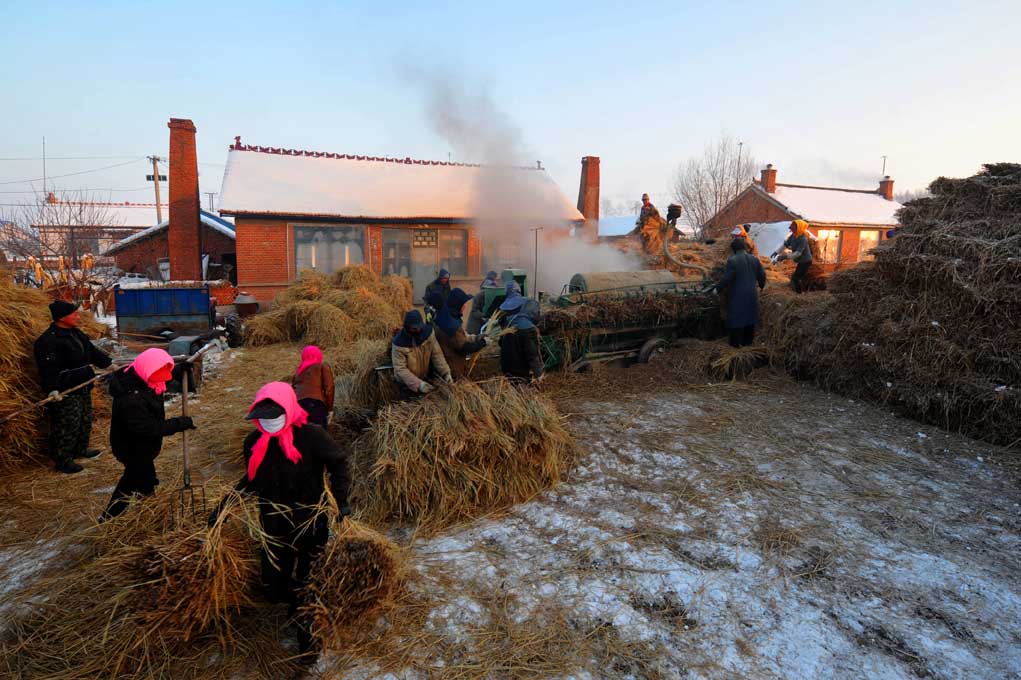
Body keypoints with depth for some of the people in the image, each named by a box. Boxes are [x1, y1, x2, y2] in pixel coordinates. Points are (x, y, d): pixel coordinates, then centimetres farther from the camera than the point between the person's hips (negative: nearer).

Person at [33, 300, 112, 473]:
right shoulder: (48, 341, -20)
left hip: (83, 387, 10)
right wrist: (53, 390, -35)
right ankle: (63, 461, 10)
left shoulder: (76, 334, 11)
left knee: (85, 420, 21)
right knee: (67, 427, -2)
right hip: (65, 393, -10)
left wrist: (109, 364, 26)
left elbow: (93, 352, 24)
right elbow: (49, 369, -27)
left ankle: (81, 449, 38)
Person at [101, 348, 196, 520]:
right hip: (133, 449, -10)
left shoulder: (141, 380, -12)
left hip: (139, 446, 10)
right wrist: (180, 423, -31)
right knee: (145, 485, 10)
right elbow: (149, 428, -35)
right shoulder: (130, 399, -38)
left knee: (132, 479, 30)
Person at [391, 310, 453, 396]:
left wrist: (446, 373, -25)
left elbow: (436, 353, -14)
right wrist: (418, 384, -36)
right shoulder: (399, 343, -27)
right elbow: (400, 369, -26)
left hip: (425, 377, 4)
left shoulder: (428, 332, -17)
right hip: (407, 383, -4)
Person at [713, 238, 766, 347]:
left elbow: (727, 278, -16)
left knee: (737, 318, 4)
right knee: (749, 317, 15)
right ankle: (748, 341, 25)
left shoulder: (732, 260, -14)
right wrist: (761, 285, 28)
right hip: (752, 294, 5)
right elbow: (762, 275, 8)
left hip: (738, 295, -5)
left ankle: (736, 343, 10)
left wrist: (718, 288, -2)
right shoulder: (754, 259, 2)